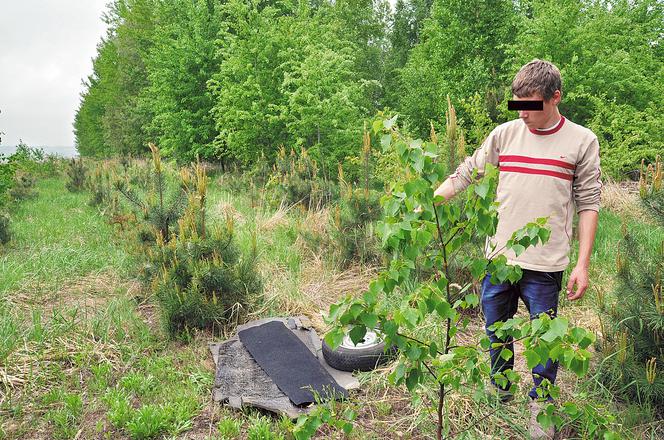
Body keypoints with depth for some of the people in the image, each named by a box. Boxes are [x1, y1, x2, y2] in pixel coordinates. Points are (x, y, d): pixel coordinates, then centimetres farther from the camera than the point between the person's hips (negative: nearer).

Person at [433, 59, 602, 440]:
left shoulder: (582, 141, -1)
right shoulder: (505, 133, 4)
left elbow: (588, 204, 0)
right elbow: (466, 174, 8)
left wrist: (583, 264, -4)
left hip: (545, 264, -3)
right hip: (498, 256, 3)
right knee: (496, 329, 16)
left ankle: (541, 401, 30)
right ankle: (501, 388, 40)